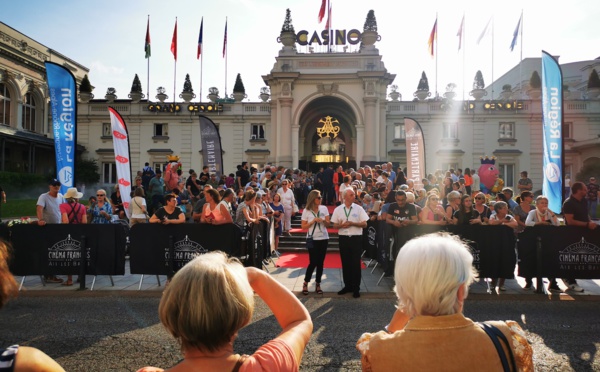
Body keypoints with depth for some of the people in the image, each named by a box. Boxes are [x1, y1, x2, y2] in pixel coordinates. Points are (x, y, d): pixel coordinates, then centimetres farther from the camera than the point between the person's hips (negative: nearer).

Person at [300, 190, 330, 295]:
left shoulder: (324, 208, 1)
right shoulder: (306, 211, -5)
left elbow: (328, 224, 4)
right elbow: (303, 227, -4)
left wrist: (323, 220, -17)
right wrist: (314, 220, -15)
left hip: (323, 238, 3)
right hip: (312, 239, -3)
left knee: (320, 262, 5)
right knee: (313, 262, -6)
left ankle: (318, 284, 16)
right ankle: (305, 283, 13)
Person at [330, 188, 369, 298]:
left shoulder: (358, 209, 0)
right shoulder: (338, 209, 3)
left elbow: (364, 224, -1)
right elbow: (334, 225, 6)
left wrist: (352, 223, -14)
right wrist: (341, 225, -15)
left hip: (356, 238, -1)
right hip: (343, 239, 2)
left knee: (356, 263, 2)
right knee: (345, 263, 8)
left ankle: (356, 288, 12)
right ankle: (347, 286, 22)